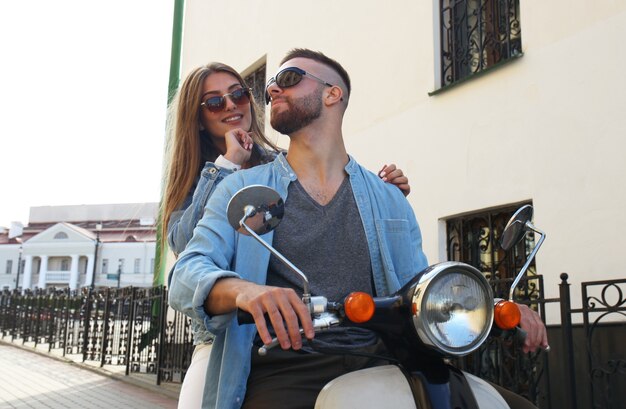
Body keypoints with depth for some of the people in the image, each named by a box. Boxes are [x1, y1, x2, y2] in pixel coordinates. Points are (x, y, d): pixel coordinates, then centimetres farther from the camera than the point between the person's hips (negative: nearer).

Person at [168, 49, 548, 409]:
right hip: (283, 374, -2)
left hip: (377, 370, 3)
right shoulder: (243, 189, 10)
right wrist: (244, 291, -26)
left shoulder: (388, 199, 16)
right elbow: (187, 276, -3)